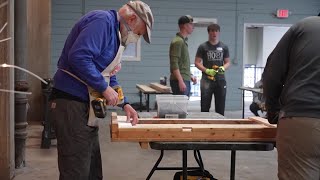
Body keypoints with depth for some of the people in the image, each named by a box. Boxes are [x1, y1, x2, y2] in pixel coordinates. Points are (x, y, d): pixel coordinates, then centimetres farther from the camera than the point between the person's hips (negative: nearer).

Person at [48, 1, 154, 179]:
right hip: (72, 103, -11)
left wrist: (125, 103, 15)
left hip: (86, 105, 11)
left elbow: (109, 76, 23)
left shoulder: (115, 33, 18)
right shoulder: (102, 20, -15)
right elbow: (78, 57, -29)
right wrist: (104, 88, -21)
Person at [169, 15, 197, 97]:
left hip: (185, 80, 10)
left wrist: (190, 76, 21)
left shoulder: (183, 41, 17)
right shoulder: (177, 41, -13)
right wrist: (181, 81, -24)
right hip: (180, 81, -10)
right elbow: (174, 64, -20)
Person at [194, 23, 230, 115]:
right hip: (207, 79, -3)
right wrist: (207, 70, -15)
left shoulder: (224, 47, 10)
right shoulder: (203, 47, 2)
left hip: (220, 79, 3)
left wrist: (223, 68, -10)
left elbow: (227, 62, 13)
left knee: (220, 107, 6)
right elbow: (197, 62, 0)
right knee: (205, 106, -2)